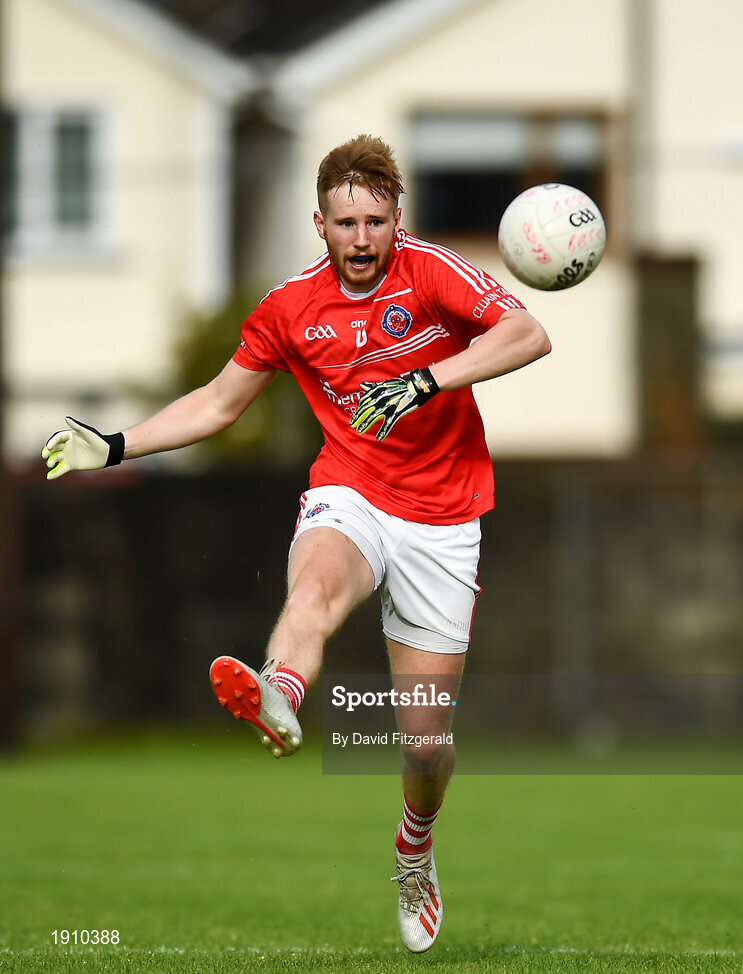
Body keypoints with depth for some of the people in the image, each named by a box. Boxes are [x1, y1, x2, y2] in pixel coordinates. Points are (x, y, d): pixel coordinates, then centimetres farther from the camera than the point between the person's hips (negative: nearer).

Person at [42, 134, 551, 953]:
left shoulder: (431, 272, -6)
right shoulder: (292, 307, 3)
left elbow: (529, 335, -20)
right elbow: (217, 404, 16)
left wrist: (428, 380, -30)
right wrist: (114, 447, 7)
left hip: (441, 520, -1)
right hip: (348, 497, 1)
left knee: (426, 734, 1)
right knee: (317, 579, -38)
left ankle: (415, 854, 33)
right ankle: (276, 701, -71)